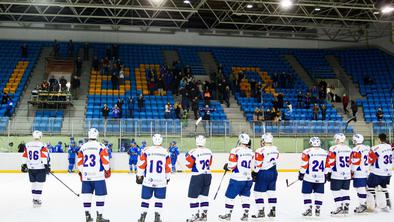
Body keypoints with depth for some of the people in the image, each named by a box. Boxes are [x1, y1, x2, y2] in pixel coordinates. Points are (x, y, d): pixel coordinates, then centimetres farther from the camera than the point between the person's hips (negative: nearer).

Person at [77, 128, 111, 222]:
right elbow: (105, 161, -7)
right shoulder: (100, 146, -6)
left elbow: (79, 162, 11)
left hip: (86, 176, 5)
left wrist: (81, 173, 23)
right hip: (98, 176, -4)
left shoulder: (83, 147, 7)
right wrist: (107, 171, 8)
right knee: (100, 195, 0)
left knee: (87, 195, 11)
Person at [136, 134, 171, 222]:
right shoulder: (165, 152, 0)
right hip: (161, 181, 0)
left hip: (148, 180, 0)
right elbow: (168, 167, 6)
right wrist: (167, 178, 19)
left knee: (145, 198, 10)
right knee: (159, 199, 10)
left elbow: (141, 164, 0)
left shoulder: (146, 150, -3)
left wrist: (139, 176, 12)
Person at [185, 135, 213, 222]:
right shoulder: (209, 151, 2)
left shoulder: (194, 152, -16)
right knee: (204, 195, 14)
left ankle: (195, 215, 3)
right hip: (208, 175, 6)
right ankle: (204, 214, 16)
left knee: (193, 196, 4)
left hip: (197, 176, -6)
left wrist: (188, 156, 6)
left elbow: (189, 165, -9)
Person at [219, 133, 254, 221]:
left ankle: (227, 215, 13)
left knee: (230, 196, 7)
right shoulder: (250, 152, 5)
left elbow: (231, 165, -13)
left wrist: (226, 166, 7)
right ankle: (246, 214, 12)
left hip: (237, 179, -6)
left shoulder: (235, 151, -13)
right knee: (245, 196, 15)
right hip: (248, 179, 6)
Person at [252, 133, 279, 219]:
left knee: (258, 192, 2)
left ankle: (261, 211, 1)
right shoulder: (276, 149, 4)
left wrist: (254, 173, -3)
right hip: (273, 172, 7)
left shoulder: (260, 150, -18)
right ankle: (273, 211, 18)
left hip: (263, 173, -7)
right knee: (271, 191, 14)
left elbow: (258, 164, -14)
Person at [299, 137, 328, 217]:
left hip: (309, 177, -4)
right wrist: (325, 175, 19)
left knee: (306, 193, 6)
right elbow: (327, 166, 11)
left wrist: (301, 174, 3)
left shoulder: (307, 152, -8)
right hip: (320, 178, 4)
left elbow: (304, 165, -8)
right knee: (319, 194, 12)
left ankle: (308, 209, 2)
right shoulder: (325, 153, 6)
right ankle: (317, 210, 12)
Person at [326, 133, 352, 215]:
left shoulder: (333, 149, -9)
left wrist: (328, 173, -4)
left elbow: (330, 162, -11)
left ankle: (339, 207, -2)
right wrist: (352, 173, 24)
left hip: (337, 175, -6)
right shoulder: (349, 149, 10)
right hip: (347, 175, 6)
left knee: (336, 191, 1)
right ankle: (346, 207, 14)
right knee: (345, 191, 14)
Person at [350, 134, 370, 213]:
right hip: (366, 172, 9)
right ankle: (364, 203, 20)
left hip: (359, 173, -9)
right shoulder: (367, 148, 12)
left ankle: (363, 205, -6)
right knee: (364, 188, 14)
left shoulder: (356, 149, -15)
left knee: (360, 188, -6)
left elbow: (355, 162, -18)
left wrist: (352, 171, -9)